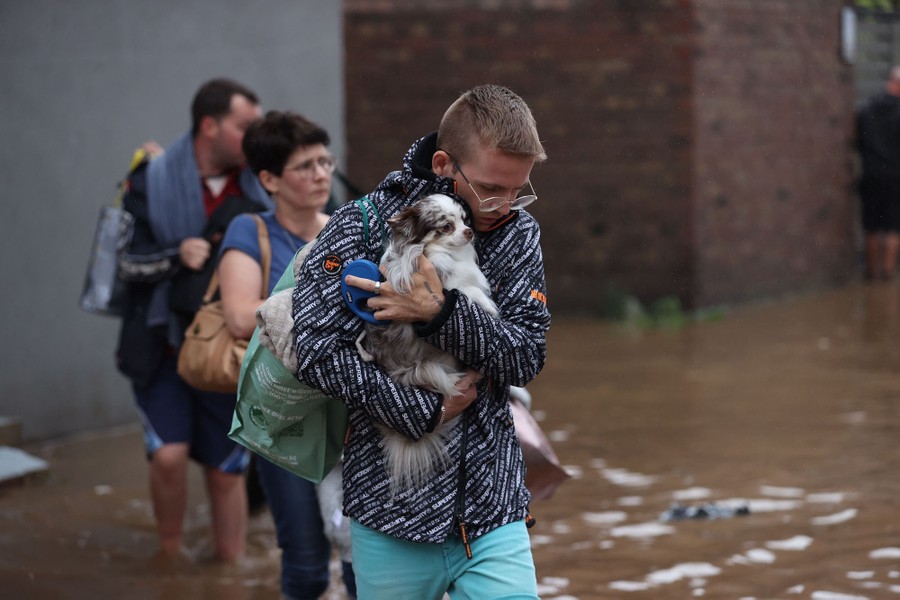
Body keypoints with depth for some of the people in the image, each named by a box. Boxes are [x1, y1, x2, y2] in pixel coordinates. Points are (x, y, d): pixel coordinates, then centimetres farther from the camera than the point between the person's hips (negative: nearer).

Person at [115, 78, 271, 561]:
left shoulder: (258, 188, 2)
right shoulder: (153, 180, -5)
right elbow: (123, 259, -6)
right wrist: (176, 255, -22)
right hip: (163, 346, -2)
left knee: (226, 471, 7)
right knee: (169, 454, -15)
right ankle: (170, 558, 6)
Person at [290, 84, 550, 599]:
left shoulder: (519, 234, 4)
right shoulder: (363, 226, -6)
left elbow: (528, 357, -5)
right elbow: (319, 349, -14)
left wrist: (442, 314, -21)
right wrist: (426, 411, -14)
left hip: (493, 506, 2)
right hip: (393, 512, -2)